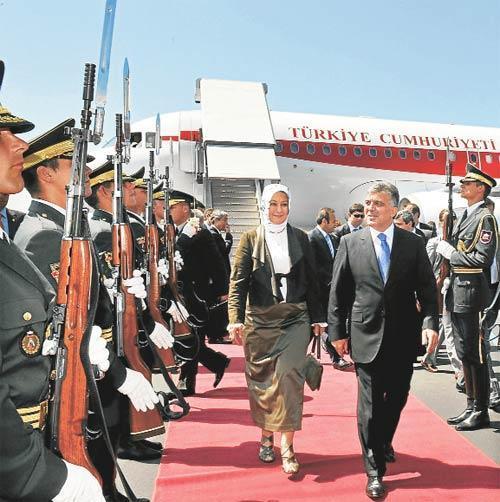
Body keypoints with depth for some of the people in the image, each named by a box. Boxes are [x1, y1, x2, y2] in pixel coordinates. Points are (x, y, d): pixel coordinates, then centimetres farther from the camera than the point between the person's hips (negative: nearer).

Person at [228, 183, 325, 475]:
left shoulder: (300, 238, 7)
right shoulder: (251, 239, 3)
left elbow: (312, 281, 9)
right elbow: (238, 281, -2)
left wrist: (318, 318, 6)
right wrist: (236, 319, -11)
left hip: (295, 319, 0)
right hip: (260, 320, 0)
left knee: (289, 374, -10)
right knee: (261, 379, 8)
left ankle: (287, 446, 1)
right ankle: (266, 435, 29)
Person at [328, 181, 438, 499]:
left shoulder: (414, 244, 1)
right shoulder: (351, 243, -1)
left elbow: (427, 289, 0)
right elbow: (338, 291, 1)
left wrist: (430, 323, -14)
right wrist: (338, 332, -1)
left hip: (404, 337, 2)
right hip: (367, 336, -2)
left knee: (397, 397, 17)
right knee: (370, 404, 3)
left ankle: (384, 441, 47)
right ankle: (375, 470, 19)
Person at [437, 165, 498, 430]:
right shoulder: (465, 216, 17)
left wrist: (451, 253, -13)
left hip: (471, 293, -9)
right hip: (457, 292, 9)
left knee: (474, 352, -1)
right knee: (464, 352, 15)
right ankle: (471, 406, 26)